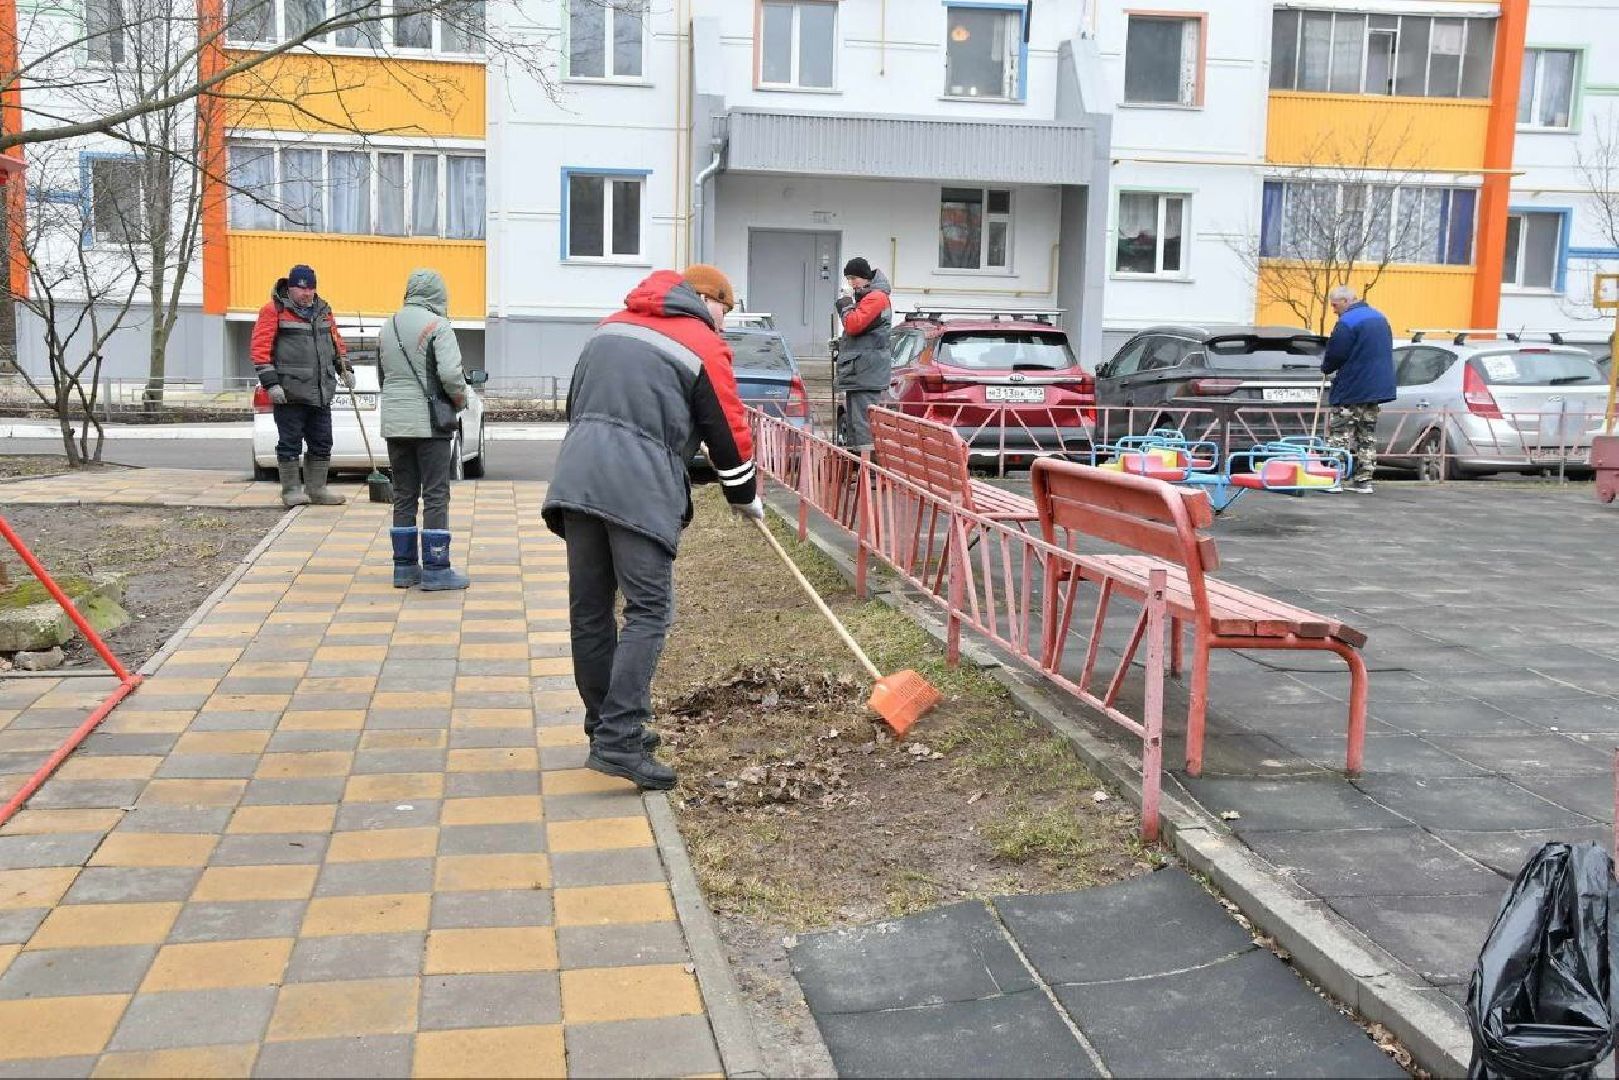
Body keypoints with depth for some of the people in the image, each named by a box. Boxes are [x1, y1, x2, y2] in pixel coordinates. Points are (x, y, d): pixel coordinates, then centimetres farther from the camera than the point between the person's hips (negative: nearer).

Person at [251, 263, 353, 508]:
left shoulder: (322, 311, 16)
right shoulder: (274, 311, -4)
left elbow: (336, 342, 28)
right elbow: (260, 348, -9)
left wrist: (344, 368, 16)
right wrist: (271, 383, -15)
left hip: (321, 393, 6)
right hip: (289, 393, -6)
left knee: (322, 443, 10)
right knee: (290, 443, 0)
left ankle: (317, 488, 20)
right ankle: (291, 490, 9)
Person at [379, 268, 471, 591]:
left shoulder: (388, 328, 13)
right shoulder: (437, 326, -10)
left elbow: (382, 375, 17)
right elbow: (451, 374, -20)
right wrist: (460, 400, -3)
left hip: (394, 424, 7)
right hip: (430, 423, -6)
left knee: (403, 495, 12)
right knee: (436, 495, -1)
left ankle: (404, 566, 16)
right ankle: (436, 569, -1)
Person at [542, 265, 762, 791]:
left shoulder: (611, 326, 24)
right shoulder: (703, 345, 5)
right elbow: (728, 433, 7)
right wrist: (746, 499, 21)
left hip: (576, 477, 7)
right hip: (639, 491, -6)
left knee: (589, 610, 11)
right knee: (648, 611, -5)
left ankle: (605, 725, 22)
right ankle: (619, 742, -13)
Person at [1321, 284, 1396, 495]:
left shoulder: (1348, 322, -15)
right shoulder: (1379, 317, 14)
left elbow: (1335, 354, -15)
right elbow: (1384, 351, 20)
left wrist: (1326, 369, 6)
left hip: (1352, 390, -9)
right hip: (1378, 388, 9)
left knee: (1339, 434, -4)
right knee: (1368, 436, 12)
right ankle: (1364, 480, 13)